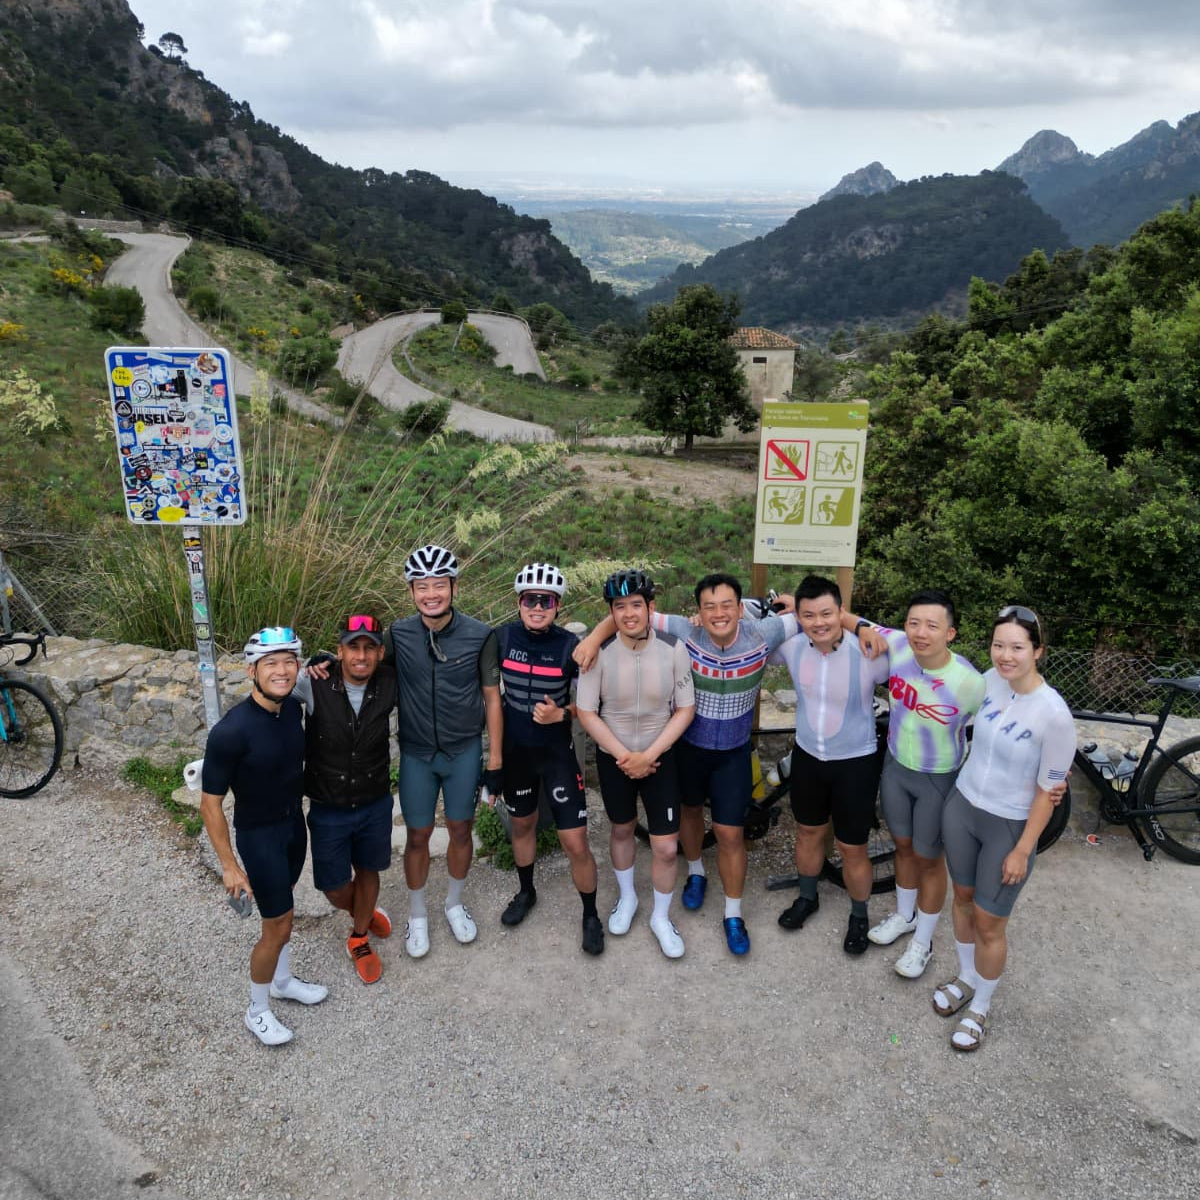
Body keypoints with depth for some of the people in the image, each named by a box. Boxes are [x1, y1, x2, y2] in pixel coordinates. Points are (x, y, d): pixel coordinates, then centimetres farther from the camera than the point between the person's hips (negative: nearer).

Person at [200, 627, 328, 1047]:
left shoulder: (292, 707, -11)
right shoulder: (231, 730, -29)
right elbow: (210, 803, -21)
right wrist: (229, 865, -18)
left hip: (294, 822, 6)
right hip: (259, 834, -6)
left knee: (281, 910, 24)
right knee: (278, 926, 5)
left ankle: (282, 981, 46)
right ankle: (257, 1011, 28)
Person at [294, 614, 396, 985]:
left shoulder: (389, 684, -17)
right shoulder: (314, 683, -22)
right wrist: (311, 665, -21)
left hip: (375, 804, 1)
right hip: (328, 809, -1)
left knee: (367, 870, 21)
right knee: (335, 887, 13)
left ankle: (359, 939, 49)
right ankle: (365, 911, 50)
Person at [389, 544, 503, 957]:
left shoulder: (479, 636, -14)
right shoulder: (398, 634, -11)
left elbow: (491, 698, -6)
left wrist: (495, 761, -4)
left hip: (465, 751, 0)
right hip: (416, 753, 0)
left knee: (460, 830, 15)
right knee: (418, 835, 12)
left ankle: (454, 904, 40)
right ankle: (417, 915, 35)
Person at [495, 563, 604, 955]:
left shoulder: (571, 646, -15)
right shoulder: (503, 637, -9)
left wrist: (561, 714, -24)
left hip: (557, 751, -3)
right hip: (515, 748, 3)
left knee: (576, 843, -2)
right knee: (522, 823, 22)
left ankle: (591, 914, 22)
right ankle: (526, 891, 47)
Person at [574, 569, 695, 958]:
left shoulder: (673, 649, -17)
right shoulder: (600, 651, -17)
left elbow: (685, 709, -10)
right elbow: (586, 711, -10)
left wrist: (648, 755, -15)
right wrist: (623, 756, -14)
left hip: (660, 756, 0)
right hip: (613, 757, 1)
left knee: (666, 846, 1)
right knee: (621, 830, 21)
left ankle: (661, 918, 27)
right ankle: (626, 897, 47)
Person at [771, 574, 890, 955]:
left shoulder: (869, 653, -25)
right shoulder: (791, 647, -13)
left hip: (856, 763, -4)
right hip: (807, 756, 4)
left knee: (853, 849, 11)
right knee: (808, 832, 24)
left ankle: (859, 916, 38)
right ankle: (807, 897, 49)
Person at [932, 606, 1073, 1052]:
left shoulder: (1054, 714, -25)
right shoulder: (989, 681, -11)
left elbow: (1048, 790, -16)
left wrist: (1022, 851, -12)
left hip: (1009, 826, -5)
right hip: (961, 807, 5)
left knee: (988, 922, 8)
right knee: (963, 896, 21)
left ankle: (980, 1008, 33)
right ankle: (965, 978, 46)